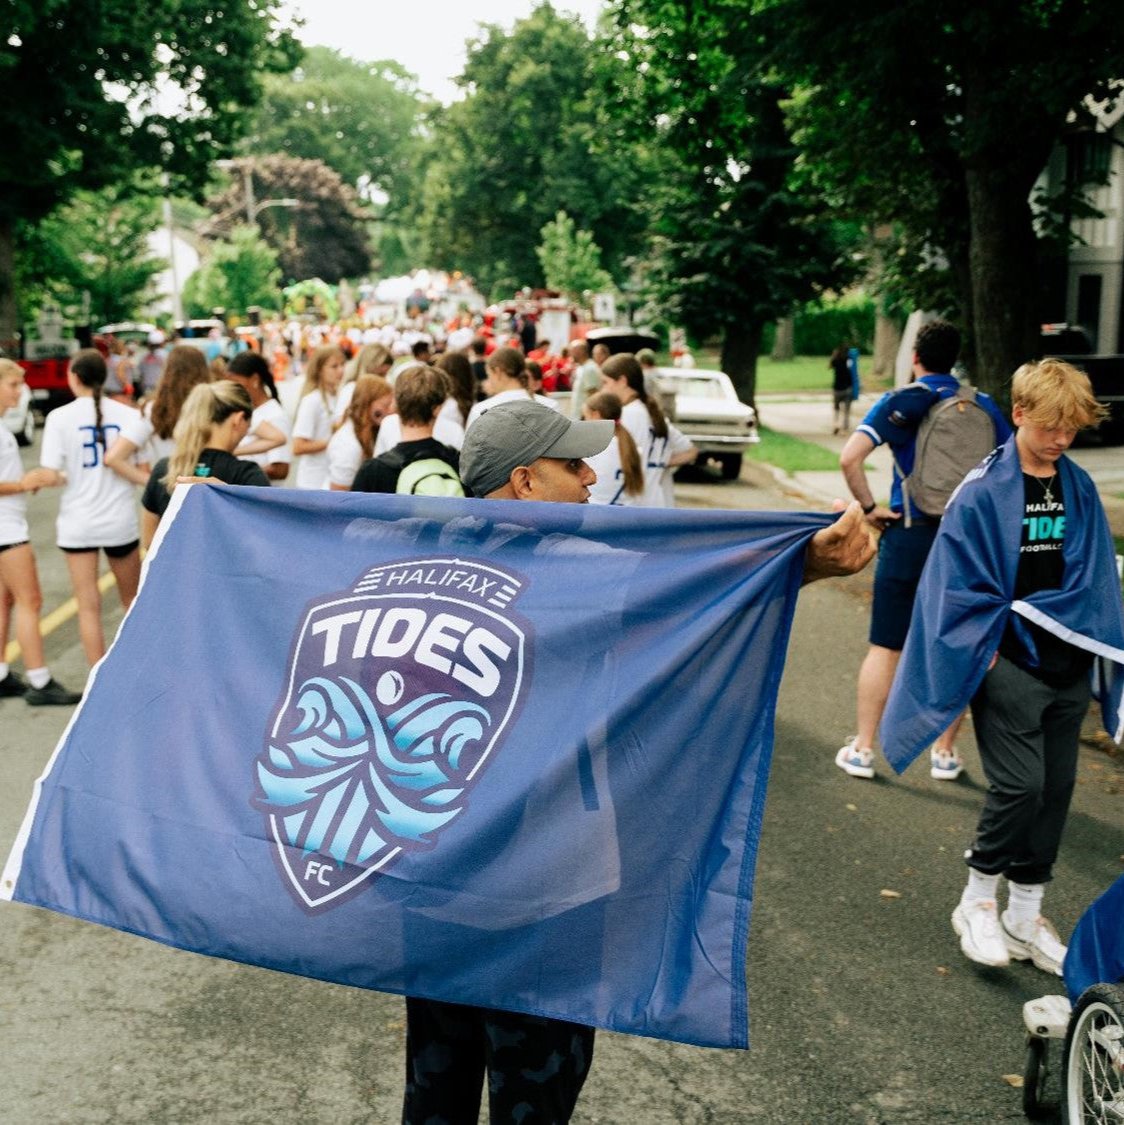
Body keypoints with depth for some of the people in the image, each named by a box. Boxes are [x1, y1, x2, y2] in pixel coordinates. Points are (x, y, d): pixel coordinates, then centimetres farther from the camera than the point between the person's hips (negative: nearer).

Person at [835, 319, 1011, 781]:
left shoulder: (898, 402, -5)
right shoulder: (983, 406, 4)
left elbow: (849, 457, -17)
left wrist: (870, 507, -7)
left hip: (908, 535, -2)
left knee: (885, 647, 6)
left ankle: (861, 749, 11)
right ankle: (945, 753, 18)